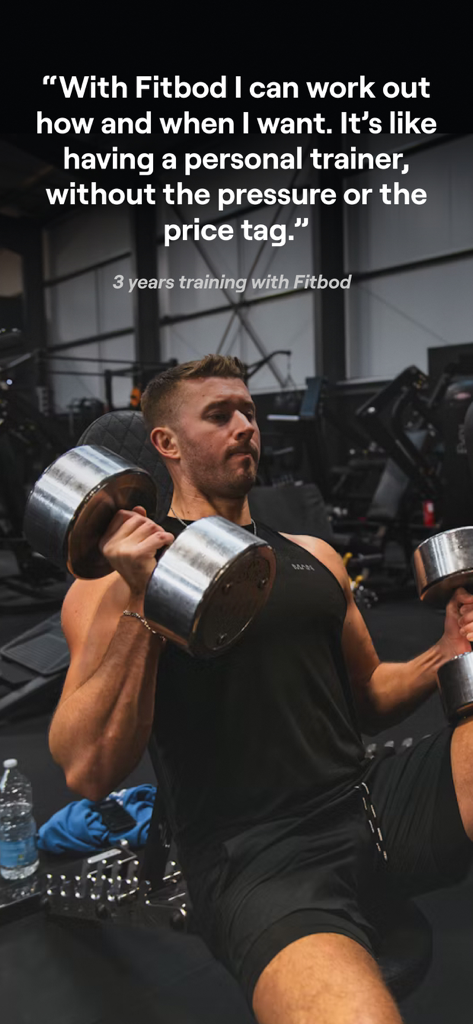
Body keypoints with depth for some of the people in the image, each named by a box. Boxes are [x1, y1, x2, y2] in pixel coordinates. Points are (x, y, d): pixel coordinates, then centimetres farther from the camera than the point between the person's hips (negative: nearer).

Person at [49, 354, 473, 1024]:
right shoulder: (118, 575, 0)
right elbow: (89, 772, -9)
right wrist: (138, 603, -19)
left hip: (375, 800, 6)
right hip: (255, 855, -6)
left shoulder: (313, 556, 17)